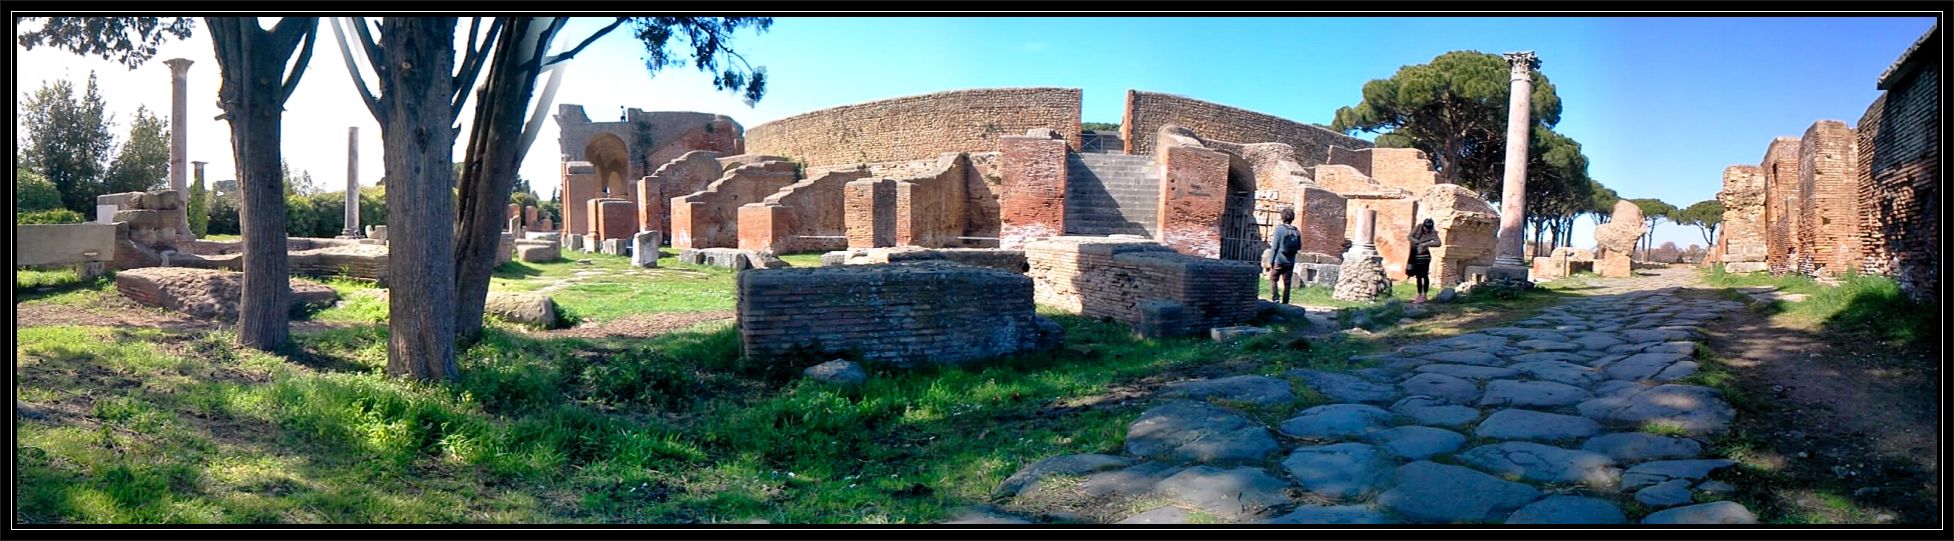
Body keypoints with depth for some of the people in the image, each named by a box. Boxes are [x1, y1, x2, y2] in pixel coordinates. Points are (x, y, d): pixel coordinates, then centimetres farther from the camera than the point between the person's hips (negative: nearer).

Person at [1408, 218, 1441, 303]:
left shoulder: (1433, 233, -14)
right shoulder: (1419, 227, -4)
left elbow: (1438, 243, -29)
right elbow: (1410, 237, -6)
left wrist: (1425, 244, -33)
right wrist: (1418, 242, -21)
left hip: (1423, 255, -5)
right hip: (1415, 253, 5)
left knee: (1424, 275, -3)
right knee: (1418, 275, 12)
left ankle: (1424, 296, 2)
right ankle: (1419, 295, 21)